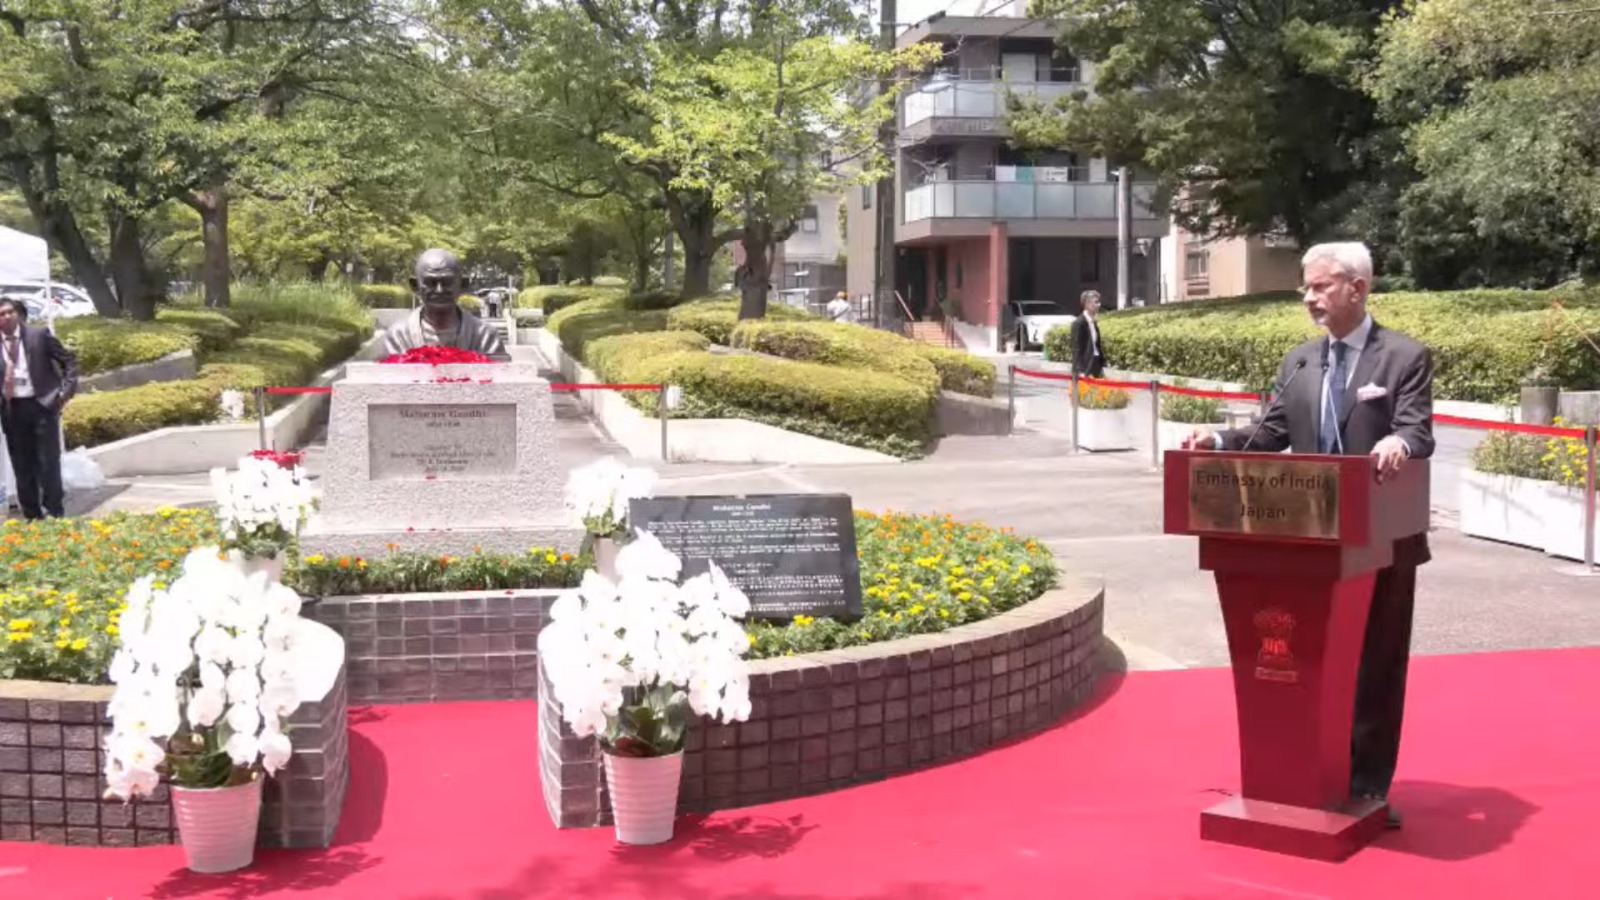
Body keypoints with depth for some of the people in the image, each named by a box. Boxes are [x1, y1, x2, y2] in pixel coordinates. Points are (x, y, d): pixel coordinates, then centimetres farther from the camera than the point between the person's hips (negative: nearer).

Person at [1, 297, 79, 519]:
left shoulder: (39, 335, -2)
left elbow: (69, 360, 3)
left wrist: (66, 391, -6)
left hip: (42, 404, -2)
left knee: (49, 461, -2)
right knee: (22, 466, 8)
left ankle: (54, 513, 4)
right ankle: (31, 516, 17)